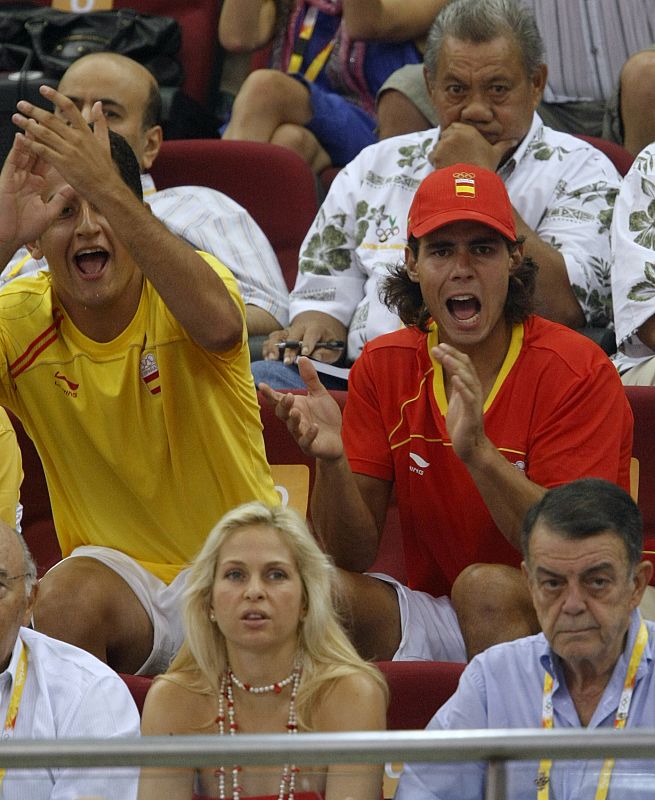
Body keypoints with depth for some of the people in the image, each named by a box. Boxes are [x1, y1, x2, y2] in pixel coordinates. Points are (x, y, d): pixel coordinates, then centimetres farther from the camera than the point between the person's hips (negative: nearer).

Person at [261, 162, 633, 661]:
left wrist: (476, 451, -33)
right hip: (438, 618, 3)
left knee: (485, 586, -34)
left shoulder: (578, 372, -11)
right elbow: (353, 557, 0)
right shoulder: (384, 367, 3)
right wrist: (331, 460, -20)